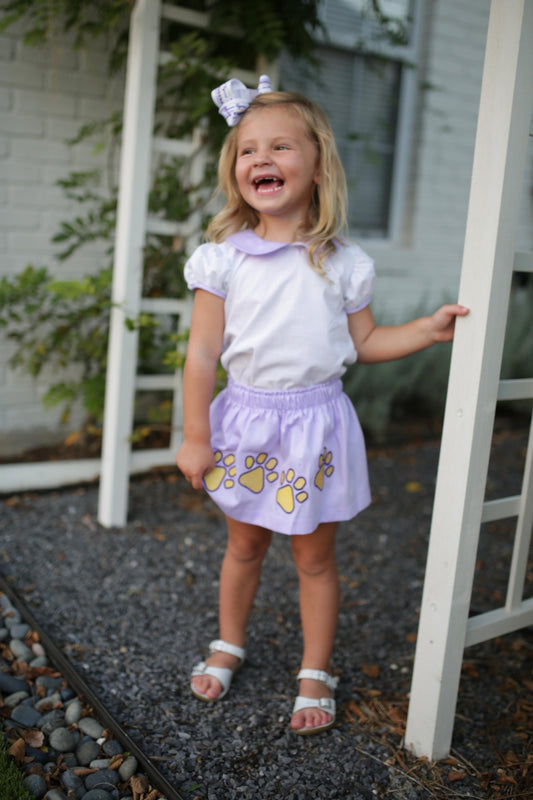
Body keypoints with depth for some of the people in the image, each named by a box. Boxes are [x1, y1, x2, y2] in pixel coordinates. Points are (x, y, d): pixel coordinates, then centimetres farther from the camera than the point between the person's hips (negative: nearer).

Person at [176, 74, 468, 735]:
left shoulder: (342, 263, -2)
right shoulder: (223, 258, -6)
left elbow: (364, 342, 8)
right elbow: (203, 352, -5)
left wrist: (427, 329, -4)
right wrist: (195, 438, -5)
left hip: (315, 422, 0)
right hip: (246, 418, 0)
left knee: (315, 556, 11)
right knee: (244, 543, 17)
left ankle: (316, 673, 30)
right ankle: (229, 646, 41)